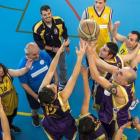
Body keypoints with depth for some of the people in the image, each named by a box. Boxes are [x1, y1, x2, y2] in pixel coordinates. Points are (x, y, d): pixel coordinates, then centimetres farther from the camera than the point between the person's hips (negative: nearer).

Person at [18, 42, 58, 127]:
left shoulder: (44, 54, -26)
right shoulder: (23, 65, -32)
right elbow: (24, 84, -21)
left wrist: (56, 79, -9)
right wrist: (35, 96, -17)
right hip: (34, 92, -2)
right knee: (35, 107, 28)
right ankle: (35, 116, 64)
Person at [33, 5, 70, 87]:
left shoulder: (59, 21, -22)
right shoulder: (37, 28, -30)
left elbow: (64, 34, -4)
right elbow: (39, 44, -19)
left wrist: (67, 46, 7)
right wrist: (53, 49, -25)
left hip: (60, 50, 3)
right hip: (47, 52, -3)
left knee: (63, 68, 23)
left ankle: (64, 83, 50)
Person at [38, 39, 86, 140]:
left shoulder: (42, 93, -37)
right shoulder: (62, 98, -45)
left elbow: (51, 71, -30)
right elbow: (74, 76, -43)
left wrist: (59, 51, -31)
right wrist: (80, 56, -41)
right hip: (66, 127, -2)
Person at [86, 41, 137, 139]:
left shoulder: (120, 91, -43)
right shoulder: (115, 71, -23)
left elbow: (96, 77, -48)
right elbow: (98, 61, -24)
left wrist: (90, 55, -49)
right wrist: (91, 50, -41)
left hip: (113, 122, -7)